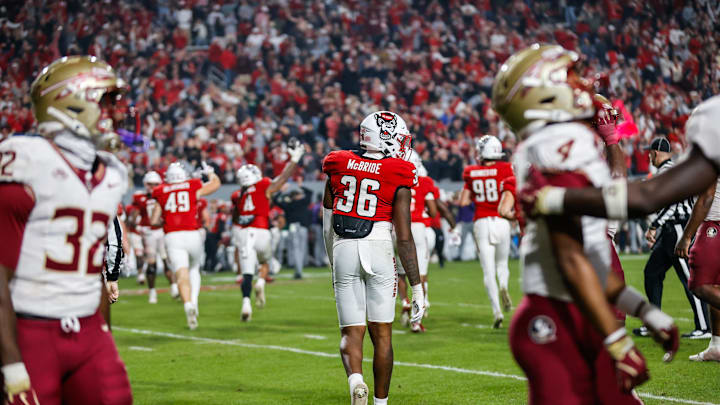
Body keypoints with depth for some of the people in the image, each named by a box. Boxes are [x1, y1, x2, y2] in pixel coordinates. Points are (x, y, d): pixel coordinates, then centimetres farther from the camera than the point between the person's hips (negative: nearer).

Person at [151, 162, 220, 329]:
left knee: (182, 275, -10)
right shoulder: (194, 188, 7)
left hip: (172, 237, -1)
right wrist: (210, 172, 44)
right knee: (194, 269, 25)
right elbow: (215, 184, 25)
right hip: (192, 235, 1)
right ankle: (194, 300, 9)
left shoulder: (161, 193, 9)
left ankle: (188, 304, -33)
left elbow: (154, 221, 12)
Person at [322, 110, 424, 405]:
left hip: (343, 251, 2)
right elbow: (404, 238, -7)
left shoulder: (339, 166, 6)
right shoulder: (398, 177, -5)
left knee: (351, 332, 5)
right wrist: (417, 287, -4)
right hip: (378, 250, -2)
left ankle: (355, 379, -23)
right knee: (382, 334, 11)